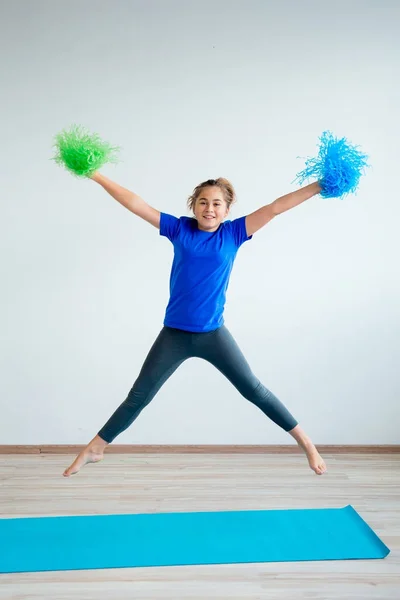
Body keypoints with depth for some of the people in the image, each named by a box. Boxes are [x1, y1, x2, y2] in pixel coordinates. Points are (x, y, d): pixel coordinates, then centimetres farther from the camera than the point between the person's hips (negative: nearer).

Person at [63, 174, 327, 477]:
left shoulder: (233, 233, -1)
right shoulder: (180, 228, 0)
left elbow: (275, 207, -5)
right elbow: (135, 204, -2)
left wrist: (321, 185, -7)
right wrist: (97, 176, -4)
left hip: (213, 334, 0)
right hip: (174, 334, 1)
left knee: (254, 390, 6)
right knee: (138, 396, 8)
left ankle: (307, 443, 22)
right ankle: (94, 449, 24)